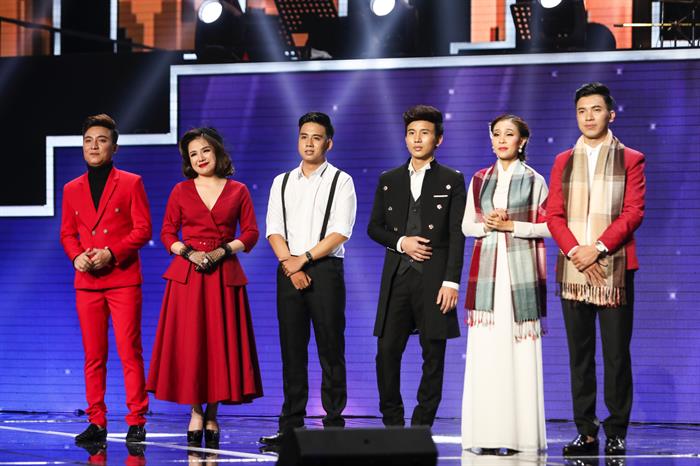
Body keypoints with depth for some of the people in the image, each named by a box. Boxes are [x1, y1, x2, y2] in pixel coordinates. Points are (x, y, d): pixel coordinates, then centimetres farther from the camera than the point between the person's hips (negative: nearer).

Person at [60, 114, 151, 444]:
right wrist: (76, 256, -5)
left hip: (123, 279, -4)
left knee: (130, 352, -6)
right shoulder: (72, 189, 14)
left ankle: (136, 422, -2)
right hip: (87, 281, 4)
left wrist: (112, 253, -15)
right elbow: (67, 233, 16)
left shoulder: (131, 183, 3)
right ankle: (96, 423, 8)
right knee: (93, 355, 4)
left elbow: (143, 229, -2)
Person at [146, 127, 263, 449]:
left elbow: (250, 233, 4)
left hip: (224, 275, 0)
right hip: (187, 275, 0)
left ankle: (212, 416, 7)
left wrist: (223, 251, -10)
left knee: (220, 344, -1)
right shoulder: (181, 191, 8)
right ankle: (195, 413, 7)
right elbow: (167, 233, 6)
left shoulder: (238, 191, 7)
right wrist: (188, 253, -11)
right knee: (188, 345, -3)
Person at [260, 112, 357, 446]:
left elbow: (340, 233, -7)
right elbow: (274, 230, 7)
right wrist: (290, 264, -8)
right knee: (292, 351, 4)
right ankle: (291, 425, 7)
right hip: (288, 271, 4)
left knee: (330, 350, -3)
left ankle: (334, 424, -2)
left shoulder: (340, 181, 2)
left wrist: (304, 259, -12)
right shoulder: (282, 183, 15)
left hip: (325, 269, -4)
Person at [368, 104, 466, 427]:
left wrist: (451, 282, -11)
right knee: (387, 352, -1)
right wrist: (401, 242, -6)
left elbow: (457, 236, -2)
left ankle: (422, 429, 6)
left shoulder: (452, 181, 4)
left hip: (434, 278, -3)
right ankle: (392, 423, 10)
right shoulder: (389, 180, 13)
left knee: (433, 356, 0)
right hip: (397, 276, 3)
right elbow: (374, 227, 14)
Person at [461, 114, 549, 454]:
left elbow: (547, 226, 1)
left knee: (520, 350, -5)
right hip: (487, 269, 3)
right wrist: (487, 225, -5)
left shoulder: (534, 180, 4)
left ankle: (520, 433, -2)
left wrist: (512, 226, -10)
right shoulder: (479, 180, 13)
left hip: (521, 270, -3)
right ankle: (486, 434, -2)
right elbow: (467, 225, 15)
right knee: (485, 350, -4)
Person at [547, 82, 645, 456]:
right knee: (580, 354, 4)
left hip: (615, 268, -3)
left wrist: (598, 248, -14)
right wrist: (575, 252, -9)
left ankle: (616, 433, 2)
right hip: (572, 269, 3)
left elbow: (633, 212, -4)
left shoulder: (630, 160, 5)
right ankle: (586, 432, 7)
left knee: (616, 354, -3)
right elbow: (554, 215, 7)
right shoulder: (563, 162, 14)